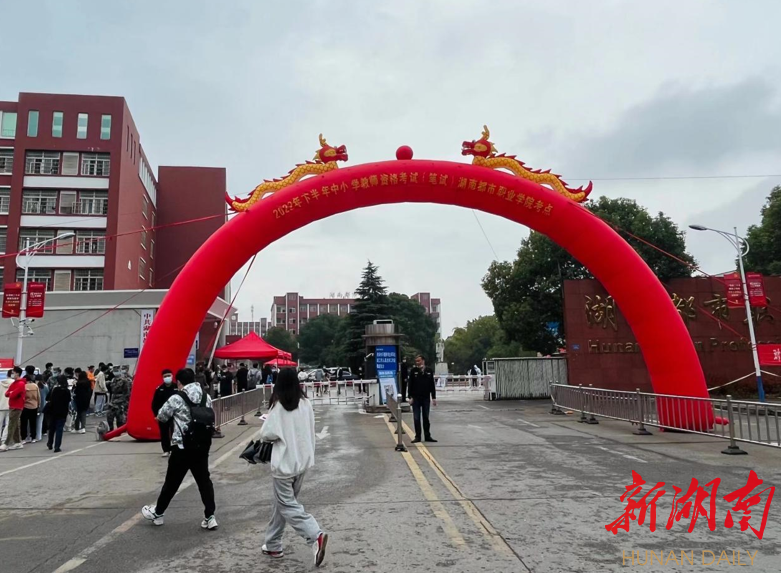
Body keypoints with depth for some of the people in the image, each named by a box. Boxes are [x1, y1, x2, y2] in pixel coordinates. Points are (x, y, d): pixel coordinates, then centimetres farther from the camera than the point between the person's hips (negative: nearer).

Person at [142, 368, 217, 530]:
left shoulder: (176, 398, -11)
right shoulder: (206, 397, 3)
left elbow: (161, 417, 2)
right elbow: (211, 418, 12)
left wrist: (174, 416, 21)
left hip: (182, 447, -4)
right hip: (202, 447, 4)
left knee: (172, 481, 12)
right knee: (204, 480, 8)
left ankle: (157, 513, 32)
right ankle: (210, 517, 4)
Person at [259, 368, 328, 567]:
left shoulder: (279, 407, -16)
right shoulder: (306, 404, 0)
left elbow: (267, 434, -15)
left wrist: (265, 435, 5)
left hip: (284, 462, -6)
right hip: (303, 460, 6)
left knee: (287, 505, 2)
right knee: (282, 502, 19)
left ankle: (316, 535, -15)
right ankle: (273, 545, 27)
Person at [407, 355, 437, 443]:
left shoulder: (429, 371, 3)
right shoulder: (413, 371, -1)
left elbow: (432, 385, 6)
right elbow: (410, 385, -1)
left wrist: (434, 397, 3)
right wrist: (410, 397, -7)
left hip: (426, 398, 1)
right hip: (416, 398, -1)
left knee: (426, 418, 9)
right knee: (416, 418, 2)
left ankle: (427, 436, 16)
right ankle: (417, 436, 9)